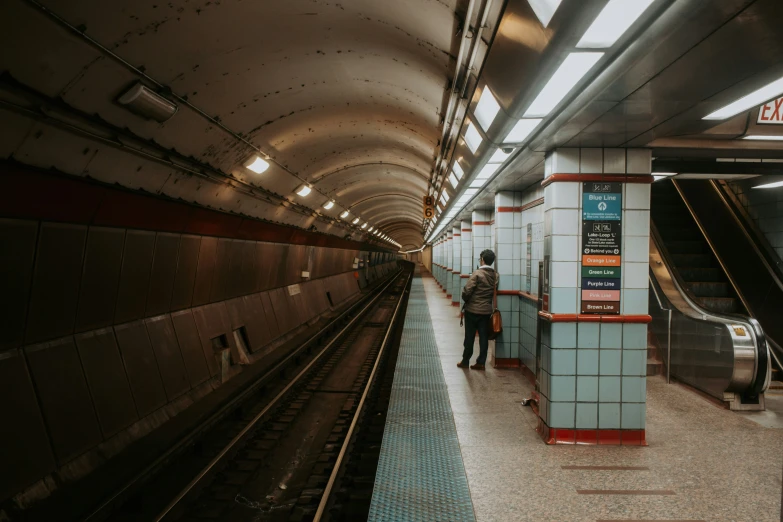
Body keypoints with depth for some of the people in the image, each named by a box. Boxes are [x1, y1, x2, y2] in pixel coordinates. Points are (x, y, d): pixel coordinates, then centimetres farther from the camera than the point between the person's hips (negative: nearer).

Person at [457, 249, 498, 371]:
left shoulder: (477, 274, -16)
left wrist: (466, 300, 0)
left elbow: (467, 291, -18)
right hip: (487, 310, 4)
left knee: (469, 336, 6)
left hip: (472, 309, -4)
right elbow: (494, 292, 3)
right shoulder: (495, 275, 1)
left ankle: (465, 361, 15)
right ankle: (481, 362, 10)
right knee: (484, 337, 7)